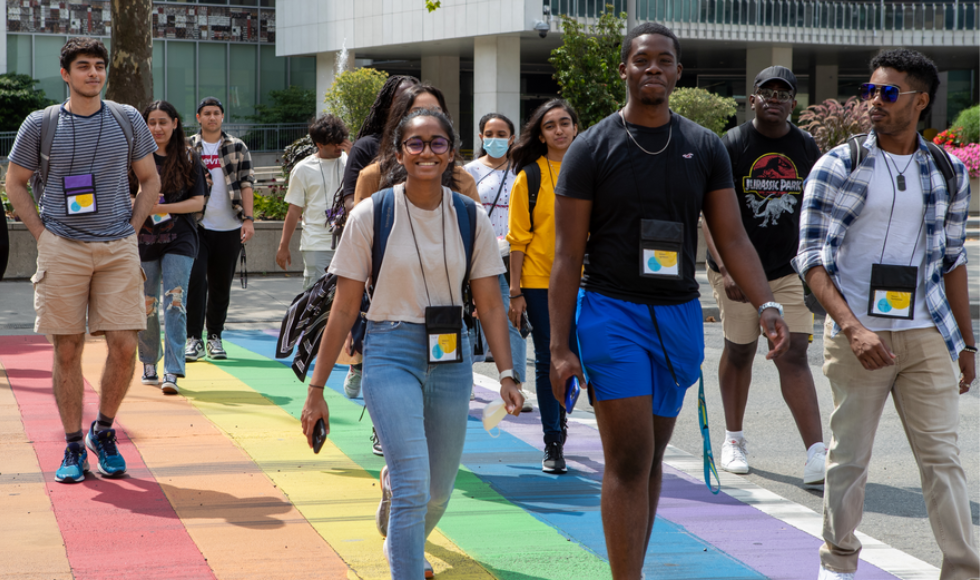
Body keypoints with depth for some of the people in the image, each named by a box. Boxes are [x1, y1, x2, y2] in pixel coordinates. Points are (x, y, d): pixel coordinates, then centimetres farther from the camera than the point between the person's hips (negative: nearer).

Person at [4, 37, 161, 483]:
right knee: (67, 349, 2)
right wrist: (43, 236, 0)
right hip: (62, 248, -1)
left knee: (124, 346, -6)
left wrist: (130, 231, 5)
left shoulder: (127, 120, 7)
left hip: (118, 249, 1)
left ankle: (103, 432, 16)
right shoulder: (41, 125, 2)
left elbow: (150, 181, 16)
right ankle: (74, 449, 11)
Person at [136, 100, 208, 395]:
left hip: (179, 240, -2)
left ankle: (172, 372, -15)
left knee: (174, 301, -12)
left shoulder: (188, 159, 3)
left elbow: (198, 202, -1)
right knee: (146, 305, 8)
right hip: (144, 239, 2)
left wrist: (164, 208, -13)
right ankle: (149, 364, 26)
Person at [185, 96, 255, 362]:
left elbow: (245, 183, 4)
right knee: (196, 280, -11)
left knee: (221, 285, 7)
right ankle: (194, 338, -6)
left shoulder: (238, 148, 8)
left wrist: (248, 218, -6)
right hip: (196, 225, -1)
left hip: (228, 227, 1)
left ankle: (215, 337, 18)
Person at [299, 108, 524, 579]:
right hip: (391, 352, -3)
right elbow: (344, 308, -3)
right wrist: (316, 389, -4)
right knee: (414, 483, -19)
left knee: (439, 489, 13)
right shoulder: (371, 215, -6)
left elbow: (490, 304, 3)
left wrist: (506, 374, -9)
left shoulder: (471, 218, 1)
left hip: (452, 357, 4)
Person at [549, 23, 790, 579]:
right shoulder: (593, 149, -3)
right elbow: (568, 256, -3)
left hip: (680, 315, 4)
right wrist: (560, 347, -8)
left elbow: (733, 239, 6)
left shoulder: (705, 147, 7)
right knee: (630, 460, -11)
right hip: (612, 310, -4)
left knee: (650, 459, 12)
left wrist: (768, 307, -10)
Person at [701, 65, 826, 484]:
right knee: (739, 353, 9)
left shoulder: (806, 148, 6)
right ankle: (733, 439, 28)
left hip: (789, 270, 2)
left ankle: (816, 455, -14)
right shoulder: (730, 146, -7)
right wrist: (726, 269, -20)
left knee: (794, 356, -7)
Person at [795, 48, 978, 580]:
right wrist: (852, 328, -19)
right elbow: (813, 259, -7)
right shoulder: (839, 166, -3)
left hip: (927, 337, 3)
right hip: (858, 336, -2)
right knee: (849, 456, 6)